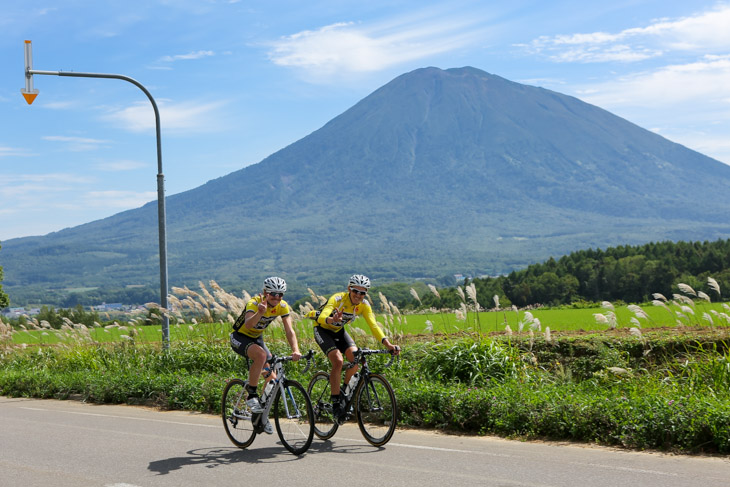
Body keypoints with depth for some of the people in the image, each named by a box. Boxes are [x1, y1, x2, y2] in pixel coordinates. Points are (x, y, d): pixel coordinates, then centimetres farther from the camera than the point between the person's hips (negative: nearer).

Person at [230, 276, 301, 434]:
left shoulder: (282, 306, -14)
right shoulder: (254, 303, -29)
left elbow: (289, 330, -22)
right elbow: (248, 324, -48)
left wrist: (295, 350, -39)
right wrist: (260, 312, -68)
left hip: (256, 338, 6)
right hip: (239, 337, -6)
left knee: (272, 378, -6)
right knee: (261, 355, -37)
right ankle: (252, 395, -22)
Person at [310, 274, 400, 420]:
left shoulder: (364, 305, -15)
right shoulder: (338, 299, -30)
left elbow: (373, 325, -23)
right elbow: (322, 317, -44)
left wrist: (388, 344, -37)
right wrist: (332, 319, -68)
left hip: (338, 331, 5)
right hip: (322, 330, -5)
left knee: (356, 357, -18)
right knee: (338, 361, -26)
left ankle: (344, 389, 9)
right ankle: (335, 404, -17)